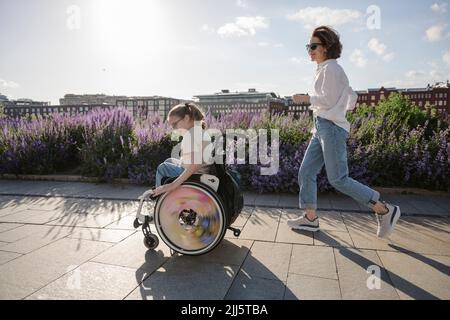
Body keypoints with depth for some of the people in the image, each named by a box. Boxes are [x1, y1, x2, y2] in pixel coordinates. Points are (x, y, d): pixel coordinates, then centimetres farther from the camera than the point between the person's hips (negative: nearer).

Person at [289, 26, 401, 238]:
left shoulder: (330, 68, -6)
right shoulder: (326, 70, 23)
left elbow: (328, 100, -16)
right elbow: (352, 98, 27)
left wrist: (306, 99, -5)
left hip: (331, 127, -10)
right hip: (321, 128, 10)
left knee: (338, 179, -10)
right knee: (306, 172, 5)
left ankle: (385, 210, 2)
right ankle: (310, 218, 10)